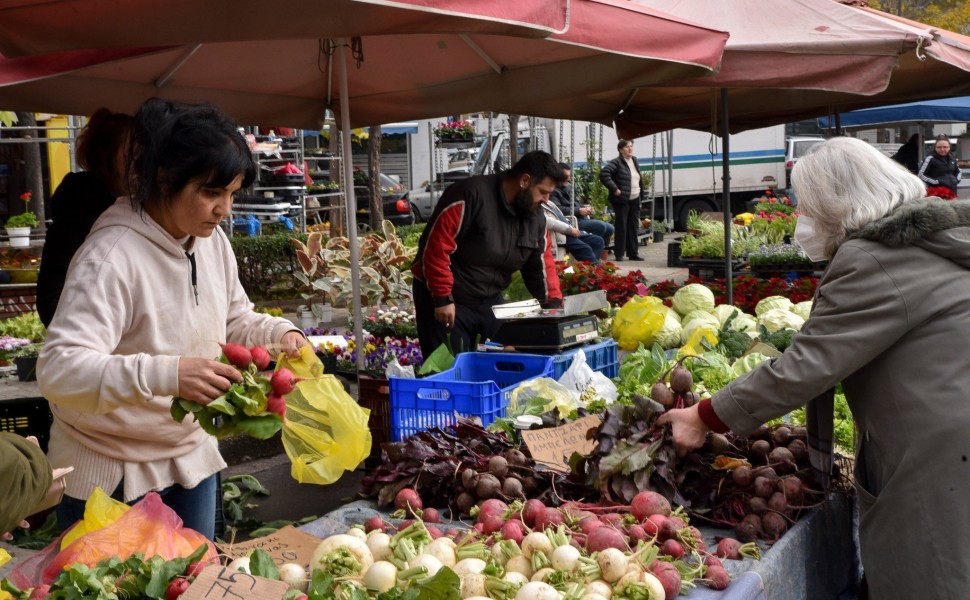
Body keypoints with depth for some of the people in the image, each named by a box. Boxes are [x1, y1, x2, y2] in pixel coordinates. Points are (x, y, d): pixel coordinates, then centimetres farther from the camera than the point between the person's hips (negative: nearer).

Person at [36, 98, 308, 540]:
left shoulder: (212, 240, -2)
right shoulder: (111, 256, -25)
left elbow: (235, 320, 13)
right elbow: (58, 369, -33)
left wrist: (280, 333, -8)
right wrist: (166, 374, -46)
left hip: (192, 457, 7)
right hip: (110, 476, -7)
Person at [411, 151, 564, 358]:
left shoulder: (535, 218, 2)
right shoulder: (472, 195, -23)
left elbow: (541, 265, 8)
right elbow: (435, 245, -24)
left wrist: (554, 304, -7)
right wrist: (442, 298, -23)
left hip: (490, 302, 7)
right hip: (447, 303, -7)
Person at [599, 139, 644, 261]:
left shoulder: (635, 161, 13)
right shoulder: (616, 162, -11)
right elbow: (604, 174, -22)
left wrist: (640, 191, 16)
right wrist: (614, 189, -22)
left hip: (635, 200, 7)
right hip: (622, 200, -7)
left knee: (634, 227, 11)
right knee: (621, 227, -3)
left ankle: (633, 253, 18)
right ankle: (619, 254, 5)